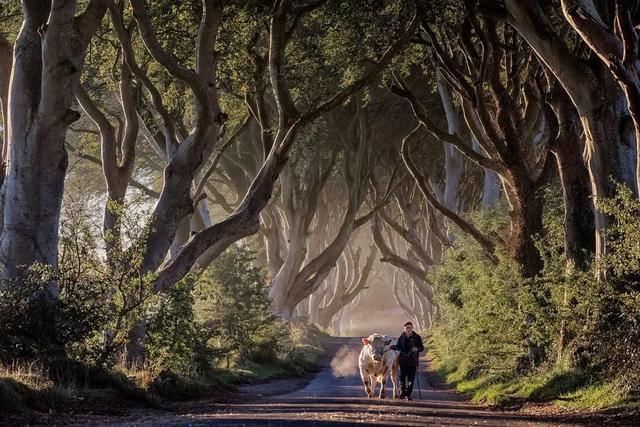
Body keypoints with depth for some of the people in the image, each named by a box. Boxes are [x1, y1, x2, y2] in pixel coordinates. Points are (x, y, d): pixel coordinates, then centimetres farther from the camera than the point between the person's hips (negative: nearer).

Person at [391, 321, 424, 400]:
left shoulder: (417, 337, -1)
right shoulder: (402, 337, 4)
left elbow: (422, 348, 1)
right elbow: (398, 346, 12)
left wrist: (417, 349, -20)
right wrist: (393, 347, -8)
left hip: (413, 361, -2)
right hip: (403, 361, 2)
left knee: (411, 378, -2)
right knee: (402, 377, 2)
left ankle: (408, 394, 6)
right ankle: (402, 393, 18)